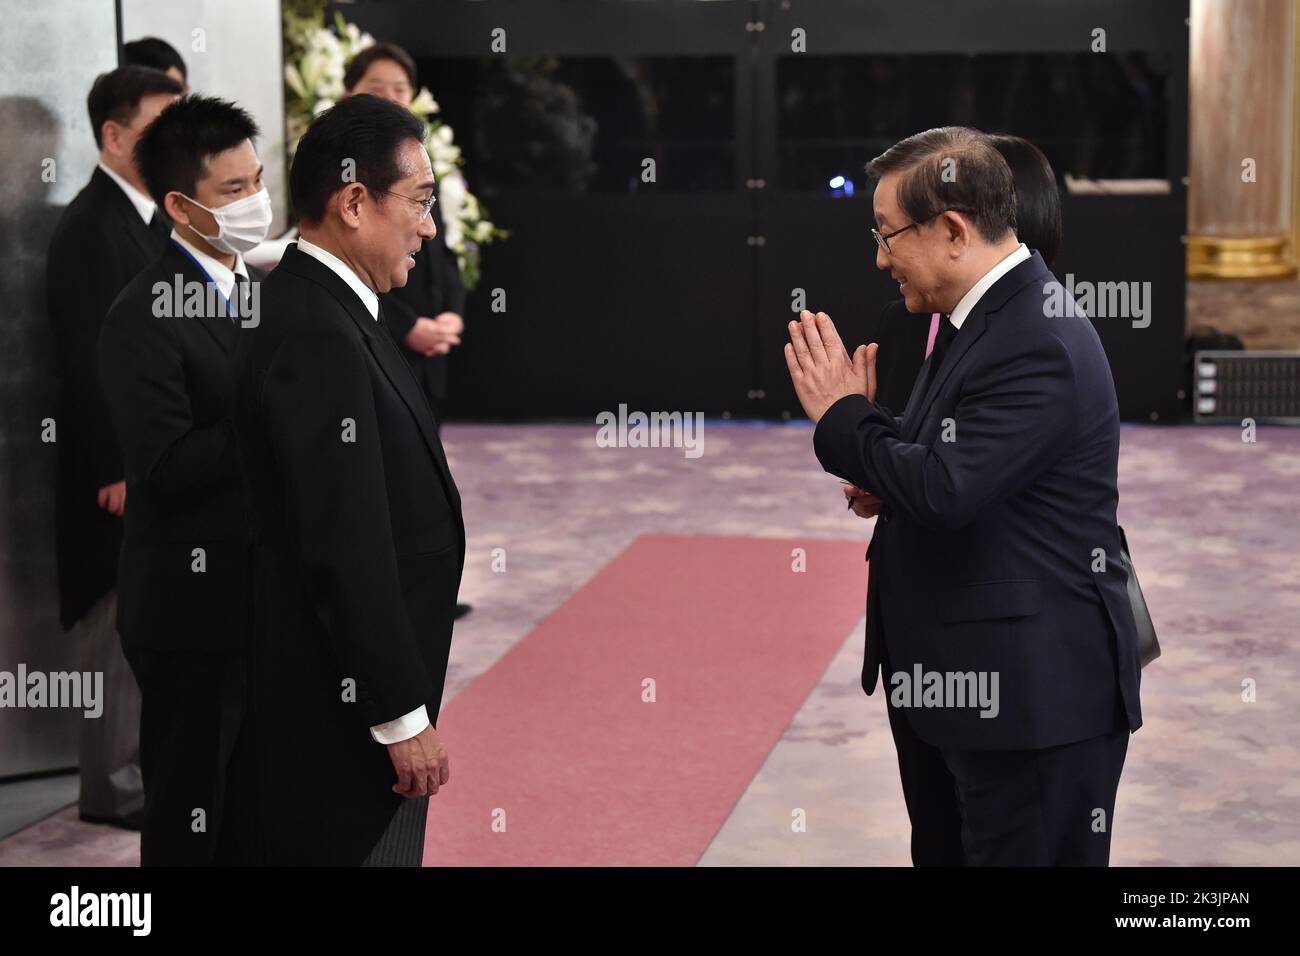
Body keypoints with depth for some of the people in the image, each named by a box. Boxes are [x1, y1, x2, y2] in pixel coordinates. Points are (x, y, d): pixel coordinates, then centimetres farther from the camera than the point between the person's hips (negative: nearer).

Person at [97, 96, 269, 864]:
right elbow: (168, 467, -23)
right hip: (192, 607, -8)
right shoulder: (144, 317, -16)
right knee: (188, 811, 5)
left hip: (269, 594, 8)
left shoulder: (267, 290, 10)